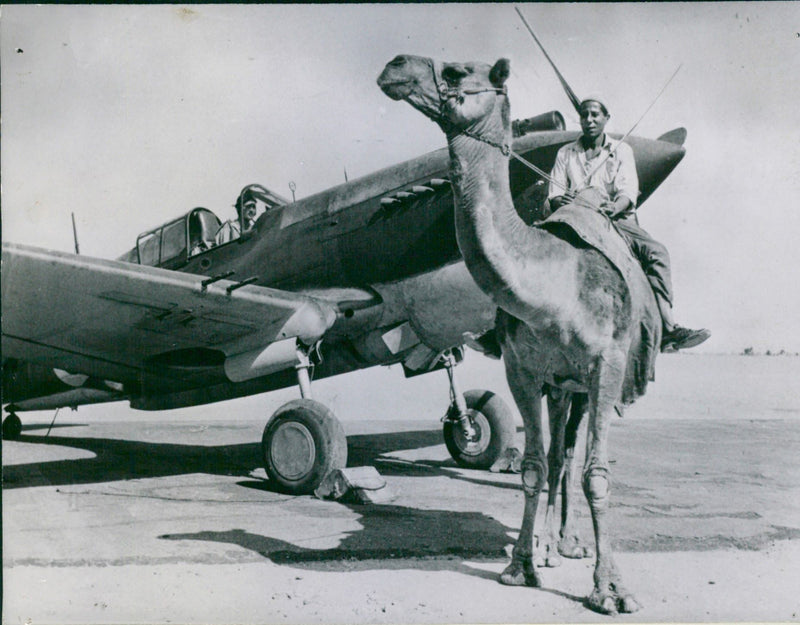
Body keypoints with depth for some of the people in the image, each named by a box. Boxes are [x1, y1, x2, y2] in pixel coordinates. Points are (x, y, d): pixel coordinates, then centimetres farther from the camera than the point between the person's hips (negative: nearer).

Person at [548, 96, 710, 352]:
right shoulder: (565, 153, 21)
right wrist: (560, 200, -16)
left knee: (657, 252, -27)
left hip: (618, 220, 0)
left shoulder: (621, 151, 18)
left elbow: (629, 191, 2)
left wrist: (615, 206, -23)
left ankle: (667, 328, -36)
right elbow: (554, 193, 11)